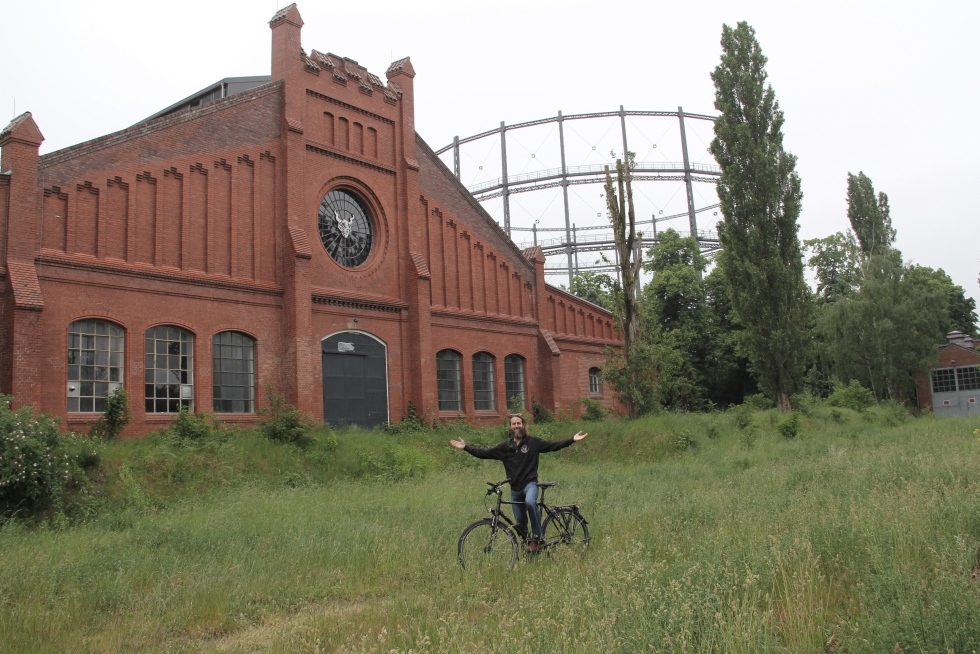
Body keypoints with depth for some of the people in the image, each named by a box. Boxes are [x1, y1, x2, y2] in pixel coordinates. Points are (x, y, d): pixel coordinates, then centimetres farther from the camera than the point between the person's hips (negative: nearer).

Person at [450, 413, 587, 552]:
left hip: (530, 483, -4)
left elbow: (554, 445, -8)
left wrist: (572, 440, -19)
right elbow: (485, 453, 4)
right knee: (520, 523, 7)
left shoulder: (533, 442, -3)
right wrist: (466, 447, -2)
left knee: (530, 502, -36)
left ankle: (537, 537, -20)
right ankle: (528, 543, 31)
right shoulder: (506, 446, 4)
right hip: (515, 488, 4)